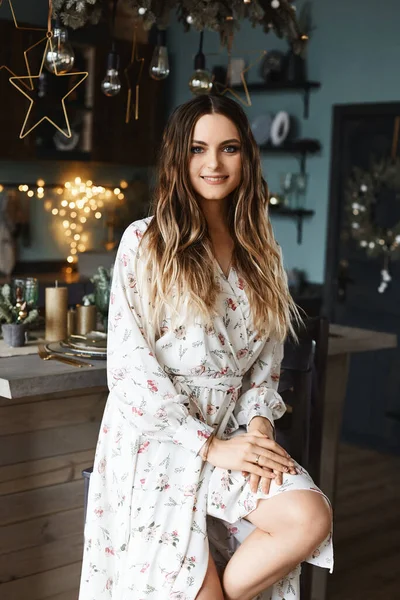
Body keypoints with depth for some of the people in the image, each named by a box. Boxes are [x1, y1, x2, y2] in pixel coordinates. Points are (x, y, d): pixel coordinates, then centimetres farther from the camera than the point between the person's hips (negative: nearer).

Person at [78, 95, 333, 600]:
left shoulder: (261, 253, 10)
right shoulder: (144, 241, -4)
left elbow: (266, 360, 13)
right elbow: (128, 364, -10)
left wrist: (258, 424, -7)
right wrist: (210, 446, -14)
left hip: (232, 431, 4)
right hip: (155, 432, -4)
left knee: (309, 518, -22)